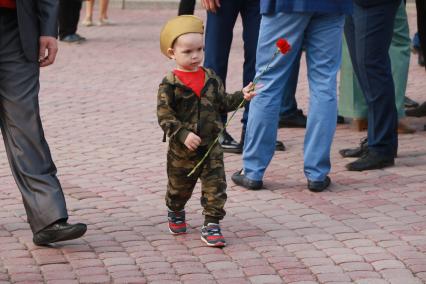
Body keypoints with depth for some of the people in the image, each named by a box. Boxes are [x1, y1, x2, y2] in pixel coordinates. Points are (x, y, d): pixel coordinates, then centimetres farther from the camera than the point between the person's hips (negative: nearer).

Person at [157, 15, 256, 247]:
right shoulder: (169, 85, -13)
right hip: (182, 149, -3)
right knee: (179, 186, 17)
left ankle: (211, 225, 1)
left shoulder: (211, 78, 3)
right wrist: (183, 134, -26)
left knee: (215, 186, -5)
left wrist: (241, 96, -5)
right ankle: (175, 213, 45)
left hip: (211, 145, 3)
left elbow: (223, 103, 11)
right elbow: (164, 116, -16)